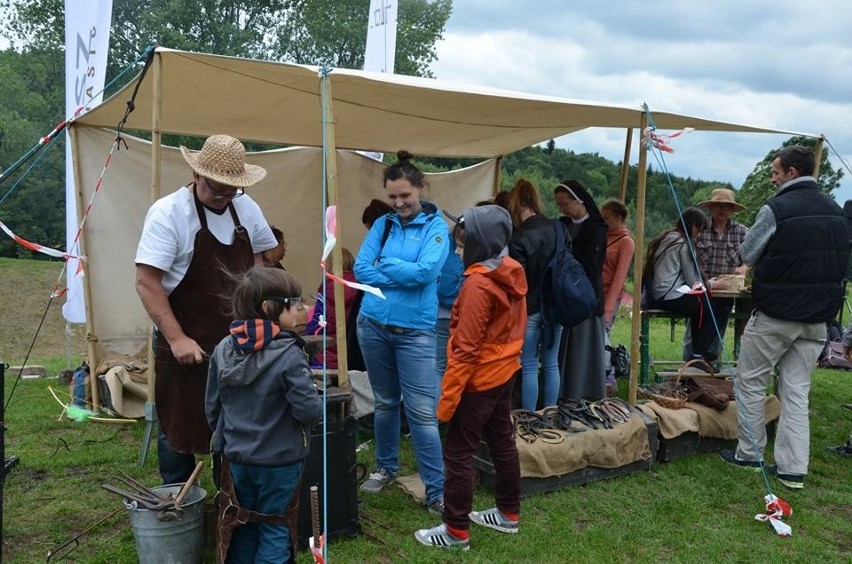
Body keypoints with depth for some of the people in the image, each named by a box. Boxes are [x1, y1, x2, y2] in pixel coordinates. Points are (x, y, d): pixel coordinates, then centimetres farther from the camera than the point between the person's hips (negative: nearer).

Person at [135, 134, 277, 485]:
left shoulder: (246, 208, 3)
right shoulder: (168, 212, -14)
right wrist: (176, 338, -21)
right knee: (180, 427, 8)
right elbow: (146, 282, -17)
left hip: (237, 340, 5)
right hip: (185, 344, -5)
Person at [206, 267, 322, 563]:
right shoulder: (288, 355, -22)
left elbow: (212, 407, 4)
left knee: (244, 525, 22)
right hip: (279, 460, -5)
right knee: (274, 530, 11)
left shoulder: (223, 349, -4)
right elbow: (310, 411, -21)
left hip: (237, 458, 5)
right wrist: (317, 403, 1)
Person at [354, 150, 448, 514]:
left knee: (422, 411, -4)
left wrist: (384, 264, -6)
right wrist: (404, 275, -12)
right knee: (385, 402, 17)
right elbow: (361, 269, -3)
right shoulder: (382, 224, 6)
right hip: (373, 325, 4)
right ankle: (385, 467, 36)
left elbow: (426, 272, -18)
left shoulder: (436, 226, -4)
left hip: (415, 330, -4)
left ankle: (437, 491, 6)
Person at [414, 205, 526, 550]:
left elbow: (466, 348, -23)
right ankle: (509, 513, 32)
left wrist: (447, 397, -17)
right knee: (502, 443, 19)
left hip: (479, 380, -9)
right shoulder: (512, 273, 3)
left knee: (458, 453, 1)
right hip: (504, 373, 9)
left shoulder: (478, 283, -23)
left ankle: (456, 531, 10)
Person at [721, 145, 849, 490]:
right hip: (817, 318, 6)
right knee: (797, 391, 9)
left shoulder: (776, 209, -14)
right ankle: (793, 470, 10)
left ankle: (749, 455, 16)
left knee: (750, 382, 9)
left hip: (776, 314, -6)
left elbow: (747, 255, -5)